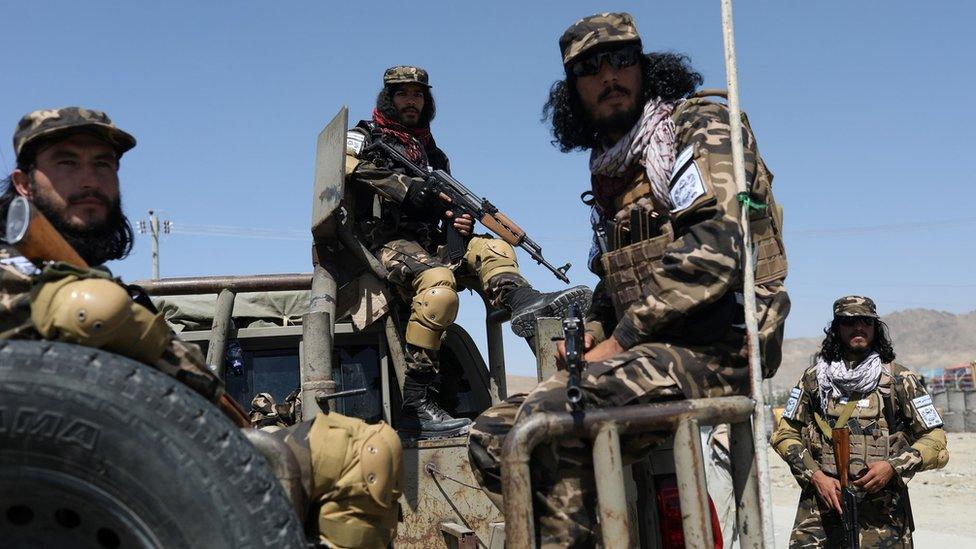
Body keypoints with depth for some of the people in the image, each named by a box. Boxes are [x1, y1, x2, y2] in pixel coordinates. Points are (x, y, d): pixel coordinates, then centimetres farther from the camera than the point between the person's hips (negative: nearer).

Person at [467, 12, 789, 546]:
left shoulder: (702, 125, -2)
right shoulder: (612, 171, 21)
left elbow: (712, 248, -18)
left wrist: (621, 340, -16)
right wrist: (589, 337, 5)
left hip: (717, 346, -8)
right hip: (652, 351, 8)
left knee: (549, 413, -29)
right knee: (492, 435, -3)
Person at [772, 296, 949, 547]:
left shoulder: (900, 380, 4)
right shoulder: (814, 378, 8)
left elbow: (935, 440, 3)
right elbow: (785, 433, 9)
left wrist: (893, 466, -12)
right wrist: (815, 476, -4)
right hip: (820, 506, 1)